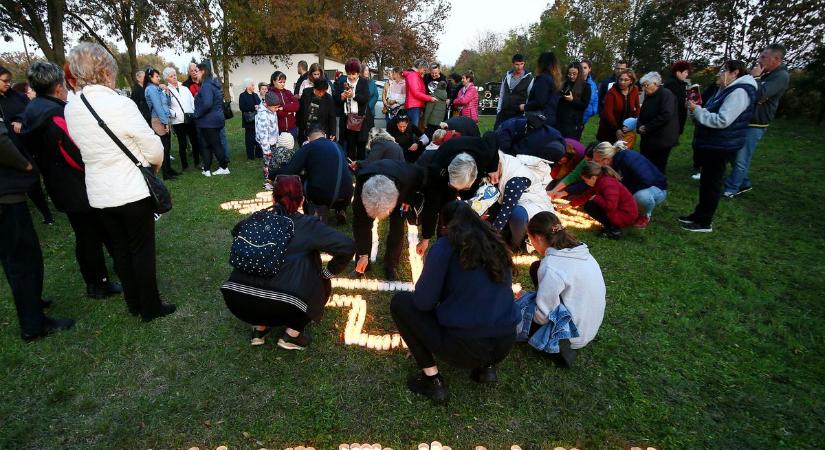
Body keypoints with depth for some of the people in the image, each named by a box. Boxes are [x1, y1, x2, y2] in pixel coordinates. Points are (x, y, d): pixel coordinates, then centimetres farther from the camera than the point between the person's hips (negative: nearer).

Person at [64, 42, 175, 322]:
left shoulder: (71, 109, 2)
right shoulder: (120, 105, -18)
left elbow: (85, 147, 12)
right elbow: (154, 149, -14)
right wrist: (155, 163, 7)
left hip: (100, 193, 6)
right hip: (132, 191, -6)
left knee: (120, 249, 17)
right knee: (142, 249, 6)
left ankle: (133, 303, 30)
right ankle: (150, 307, 17)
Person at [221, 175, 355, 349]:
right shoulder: (308, 225, 1)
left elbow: (236, 231, 36)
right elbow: (347, 246, -6)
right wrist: (329, 272, 10)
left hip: (236, 300, 5)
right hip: (281, 307, -5)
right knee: (322, 285, 22)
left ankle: (260, 328, 26)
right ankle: (291, 334, 15)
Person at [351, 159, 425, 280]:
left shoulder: (408, 178, -46)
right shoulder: (361, 183, -42)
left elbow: (421, 177, -18)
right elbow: (359, 222, -31)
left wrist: (409, 198, -22)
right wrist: (363, 254, -27)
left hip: (401, 193, 0)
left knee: (397, 229, -10)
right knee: (362, 223, -10)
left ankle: (391, 265, 10)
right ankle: (362, 263, 9)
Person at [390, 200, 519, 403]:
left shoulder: (445, 245, -8)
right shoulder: (496, 244, 9)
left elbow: (423, 301, -11)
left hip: (464, 347, -6)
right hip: (505, 345, 6)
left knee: (401, 302, 10)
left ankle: (432, 380, 7)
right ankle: (486, 366, 17)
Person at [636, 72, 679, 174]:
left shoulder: (666, 94, -12)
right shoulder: (648, 96, 13)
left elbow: (666, 115, -23)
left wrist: (647, 127, -19)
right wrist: (639, 126, -2)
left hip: (662, 141, -8)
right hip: (647, 140, 8)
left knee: (659, 169, 0)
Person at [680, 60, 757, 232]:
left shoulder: (739, 92, -19)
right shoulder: (726, 90, 15)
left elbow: (722, 121, -27)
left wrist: (697, 110, -21)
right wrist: (697, 108, 2)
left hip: (720, 147, -10)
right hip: (711, 145, 10)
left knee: (711, 183, -3)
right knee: (705, 181, 17)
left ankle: (705, 222, 6)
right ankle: (700, 214, 28)